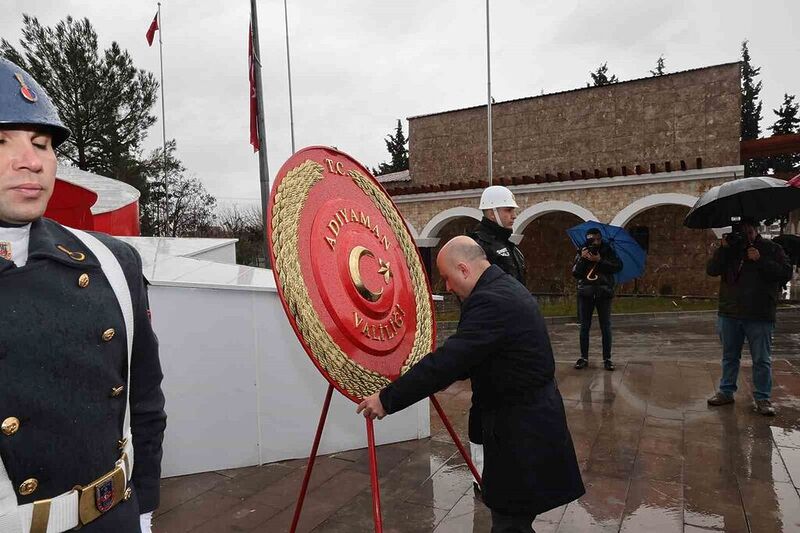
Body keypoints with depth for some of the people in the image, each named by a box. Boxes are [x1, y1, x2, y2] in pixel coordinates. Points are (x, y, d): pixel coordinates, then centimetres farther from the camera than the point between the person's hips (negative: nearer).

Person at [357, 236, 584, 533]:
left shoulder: (491, 300, -24)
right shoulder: (506, 288, 9)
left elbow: (449, 359, -27)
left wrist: (387, 399, -21)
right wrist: (445, 377, 14)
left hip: (522, 426, -10)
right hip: (528, 414, 10)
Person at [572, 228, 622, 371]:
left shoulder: (608, 251, 3)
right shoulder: (582, 252, 5)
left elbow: (618, 266, -10)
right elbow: (575, 273, -2)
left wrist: (600, 261, -18)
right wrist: (582, 258, -15)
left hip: (604, 293, -1)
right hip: (585, 293, 1)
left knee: (606, 327, 2)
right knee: (584, 327, 6)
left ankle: (607, 358, 9)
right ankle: (583, 357, 14)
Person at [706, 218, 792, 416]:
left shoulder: (771, 249, 1)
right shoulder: (730, 249, 8)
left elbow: (786, 273, -10)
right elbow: (711, 270, -4)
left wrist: (760, 260, -19)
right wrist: (723, 249, -14)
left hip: (760, 317, -3)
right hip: (729, 314, 3)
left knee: (762, 359, 4)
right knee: (729, 356, 13)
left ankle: (762, 398, 14)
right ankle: (726, 392, 24)